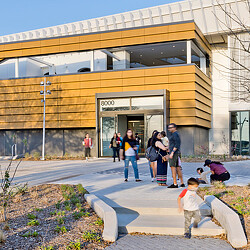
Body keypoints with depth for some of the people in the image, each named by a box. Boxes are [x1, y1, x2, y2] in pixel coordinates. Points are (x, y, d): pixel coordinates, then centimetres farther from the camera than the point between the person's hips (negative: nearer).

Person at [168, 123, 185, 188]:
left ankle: (175, 184, -11)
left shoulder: (175, 134, -11)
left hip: (174, 153, -10)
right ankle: (182, 183, 13)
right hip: (176, 153, 10)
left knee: (173, 167, -10)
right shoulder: (174, 134, 20)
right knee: (178, 168, 10)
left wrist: (172, 152, -23)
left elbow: (177, 145, -19)